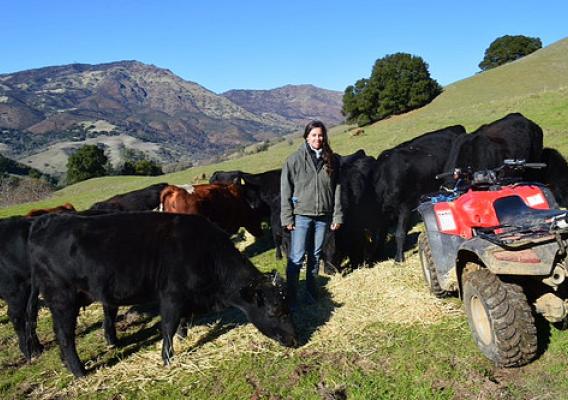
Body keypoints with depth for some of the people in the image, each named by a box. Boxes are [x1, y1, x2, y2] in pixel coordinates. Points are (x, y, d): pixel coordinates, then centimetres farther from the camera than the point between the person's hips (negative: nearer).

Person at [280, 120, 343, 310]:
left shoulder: (331, 160, 6)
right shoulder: (295, 159, -3)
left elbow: (337, 189, 7)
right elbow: (286, 190, -4)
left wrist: (337, 216, 3)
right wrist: (287, 218, -8)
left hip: (323, 216, 3)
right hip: (301, 214, -3)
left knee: (315, 256, 13)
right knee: (296, 258, -4)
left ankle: (311, 294, 26)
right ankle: (291, 298, 6)